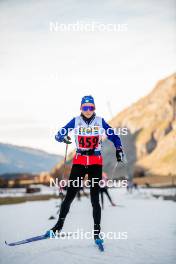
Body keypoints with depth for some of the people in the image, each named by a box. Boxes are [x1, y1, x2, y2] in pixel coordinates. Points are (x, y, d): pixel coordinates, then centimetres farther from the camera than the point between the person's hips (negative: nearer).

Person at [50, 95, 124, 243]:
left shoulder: (100, 121, 1)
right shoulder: (75, 121, 1)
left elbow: (114, 136, 9)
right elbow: (58, 135, 1)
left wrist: (119, 150, -6)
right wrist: (63, 137, -22)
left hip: (96, 163, 0)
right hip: (79, 162, 1)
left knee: (95, 198, -4)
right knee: (70, 195, -3)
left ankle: (97, 230, 5)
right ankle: (59, 224, 11)